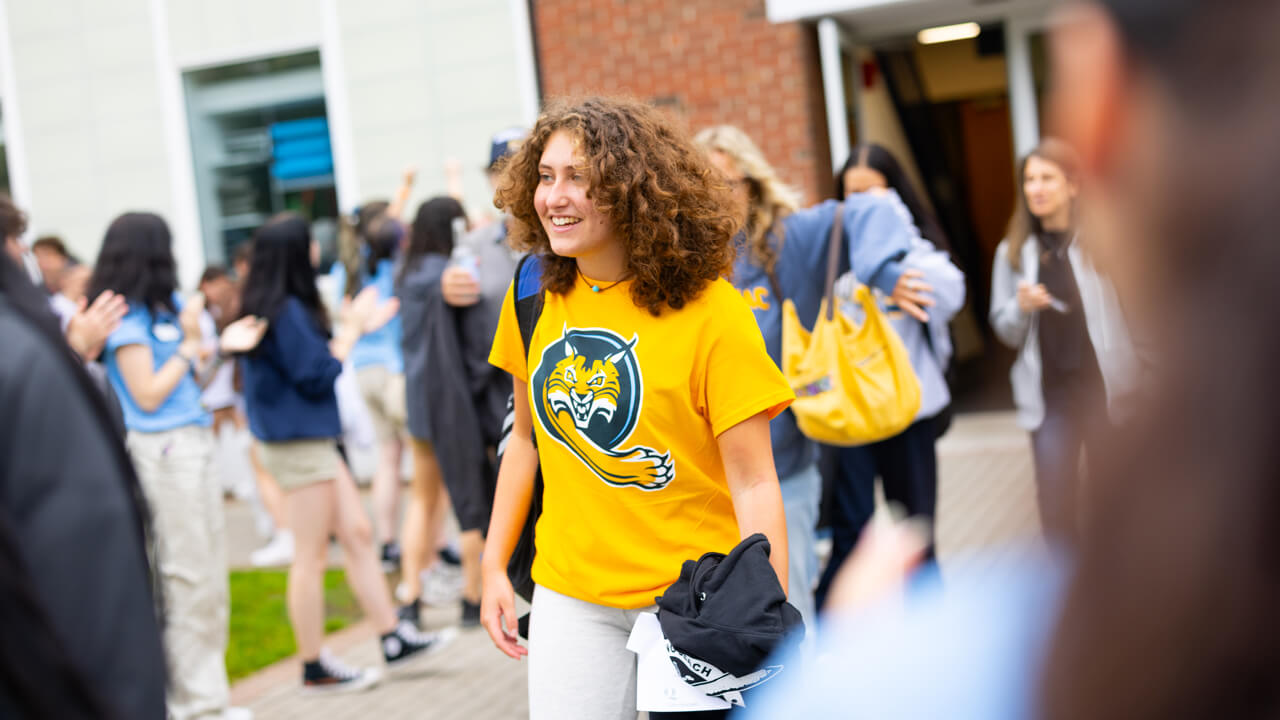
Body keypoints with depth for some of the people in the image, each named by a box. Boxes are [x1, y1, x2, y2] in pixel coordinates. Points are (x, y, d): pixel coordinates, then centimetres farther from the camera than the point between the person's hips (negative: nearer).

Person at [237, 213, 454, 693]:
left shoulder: (270, 307, 9)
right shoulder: (287, 311, -20)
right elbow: (317, 376, -18)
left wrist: (354, 328, 16)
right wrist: (351, 330, -7)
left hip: (310, 440, 10)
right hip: (297, 443, -10)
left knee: (357, 535, 13)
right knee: (311, 559, 0)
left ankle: (394, 641, 19)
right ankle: (315, 668, 10)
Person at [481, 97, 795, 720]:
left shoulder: (709, 311, -14)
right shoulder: (536, 296, 1)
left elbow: (752, 481, -14)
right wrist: (494, 565, 11)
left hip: (693, 598, -4)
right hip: (570, 594, 4)